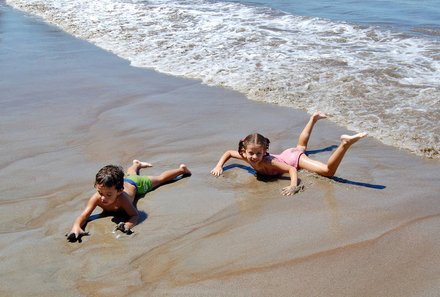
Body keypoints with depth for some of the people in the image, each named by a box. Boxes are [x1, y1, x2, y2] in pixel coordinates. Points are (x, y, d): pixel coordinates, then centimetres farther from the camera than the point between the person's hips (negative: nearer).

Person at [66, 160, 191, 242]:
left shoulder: (122, 198, -50)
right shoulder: (96, 198, -42)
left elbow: (135, 215, -47)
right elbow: (83, 215, -43)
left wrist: (127, 225, -69)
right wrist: (76, 228, -64)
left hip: (136, 184, -3)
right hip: (123, 180, 4)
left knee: (159, 179, 23)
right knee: (130, 174, 39)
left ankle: (182, 169, 48)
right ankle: (137, 164, 73)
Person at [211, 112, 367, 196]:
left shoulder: (268, 163, -39)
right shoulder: (246, 156, -22)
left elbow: (291, 169, -41)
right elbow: (228, 152, -3)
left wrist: (293, 186, -58)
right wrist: (219, 166, -18)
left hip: (294, 158, -8)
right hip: (287, 154, 8)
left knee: (328, 171, -25)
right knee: (300, 146, 42)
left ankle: (346, 143, -24)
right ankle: (314, 118, 57)